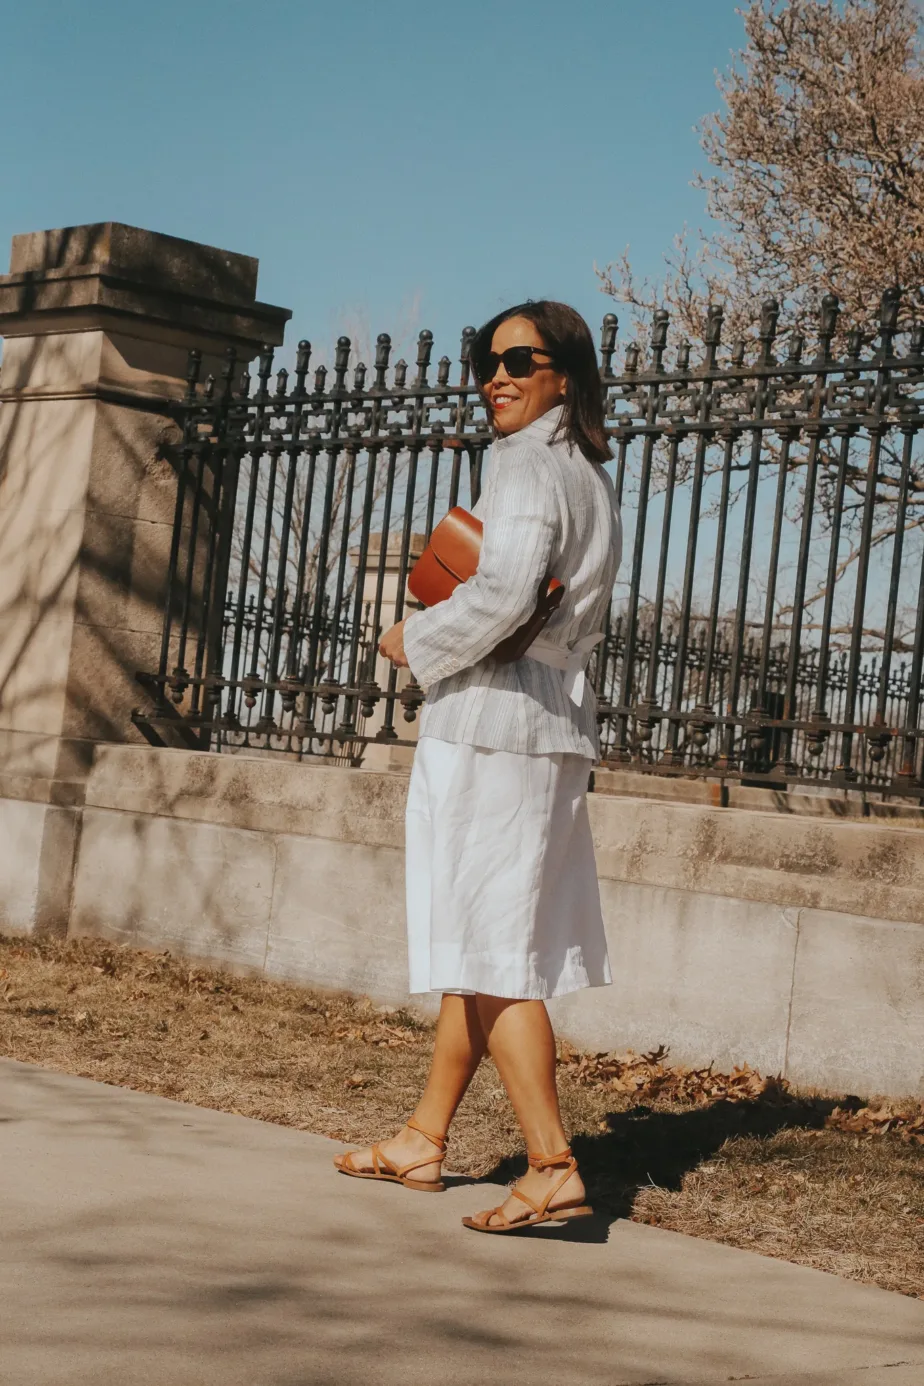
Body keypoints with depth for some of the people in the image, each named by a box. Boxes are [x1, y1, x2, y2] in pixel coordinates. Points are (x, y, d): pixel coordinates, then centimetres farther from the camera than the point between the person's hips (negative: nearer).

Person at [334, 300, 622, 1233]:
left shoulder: (526, 466, -12)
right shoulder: (587, 475, 17)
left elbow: (502, 596, -25)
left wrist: (415, 641, -9)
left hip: (490, 725, -10)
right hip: (552, 722, 10)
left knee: (490, 953, -8)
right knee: (477, 944, 15)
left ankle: (553, 1170, -11)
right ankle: (424, 1139, 25)